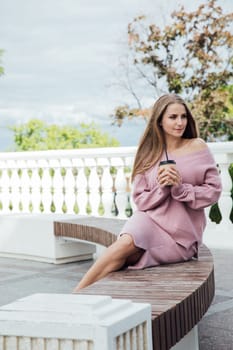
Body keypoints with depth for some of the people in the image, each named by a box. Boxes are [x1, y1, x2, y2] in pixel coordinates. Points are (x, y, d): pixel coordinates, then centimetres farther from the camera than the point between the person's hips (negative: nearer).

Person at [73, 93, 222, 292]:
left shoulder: (197, 147, 4)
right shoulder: (148, 154, 10)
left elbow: (214, 190, 0)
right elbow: (141, 200, 7)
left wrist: (180, 188, -15)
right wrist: (161, 188, -13)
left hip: (182, 233, -2)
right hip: (150, 220, 2)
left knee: (129, 245, -28)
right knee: (128, 241, -32)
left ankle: (81, 294, -25)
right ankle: (77, 294, -32)